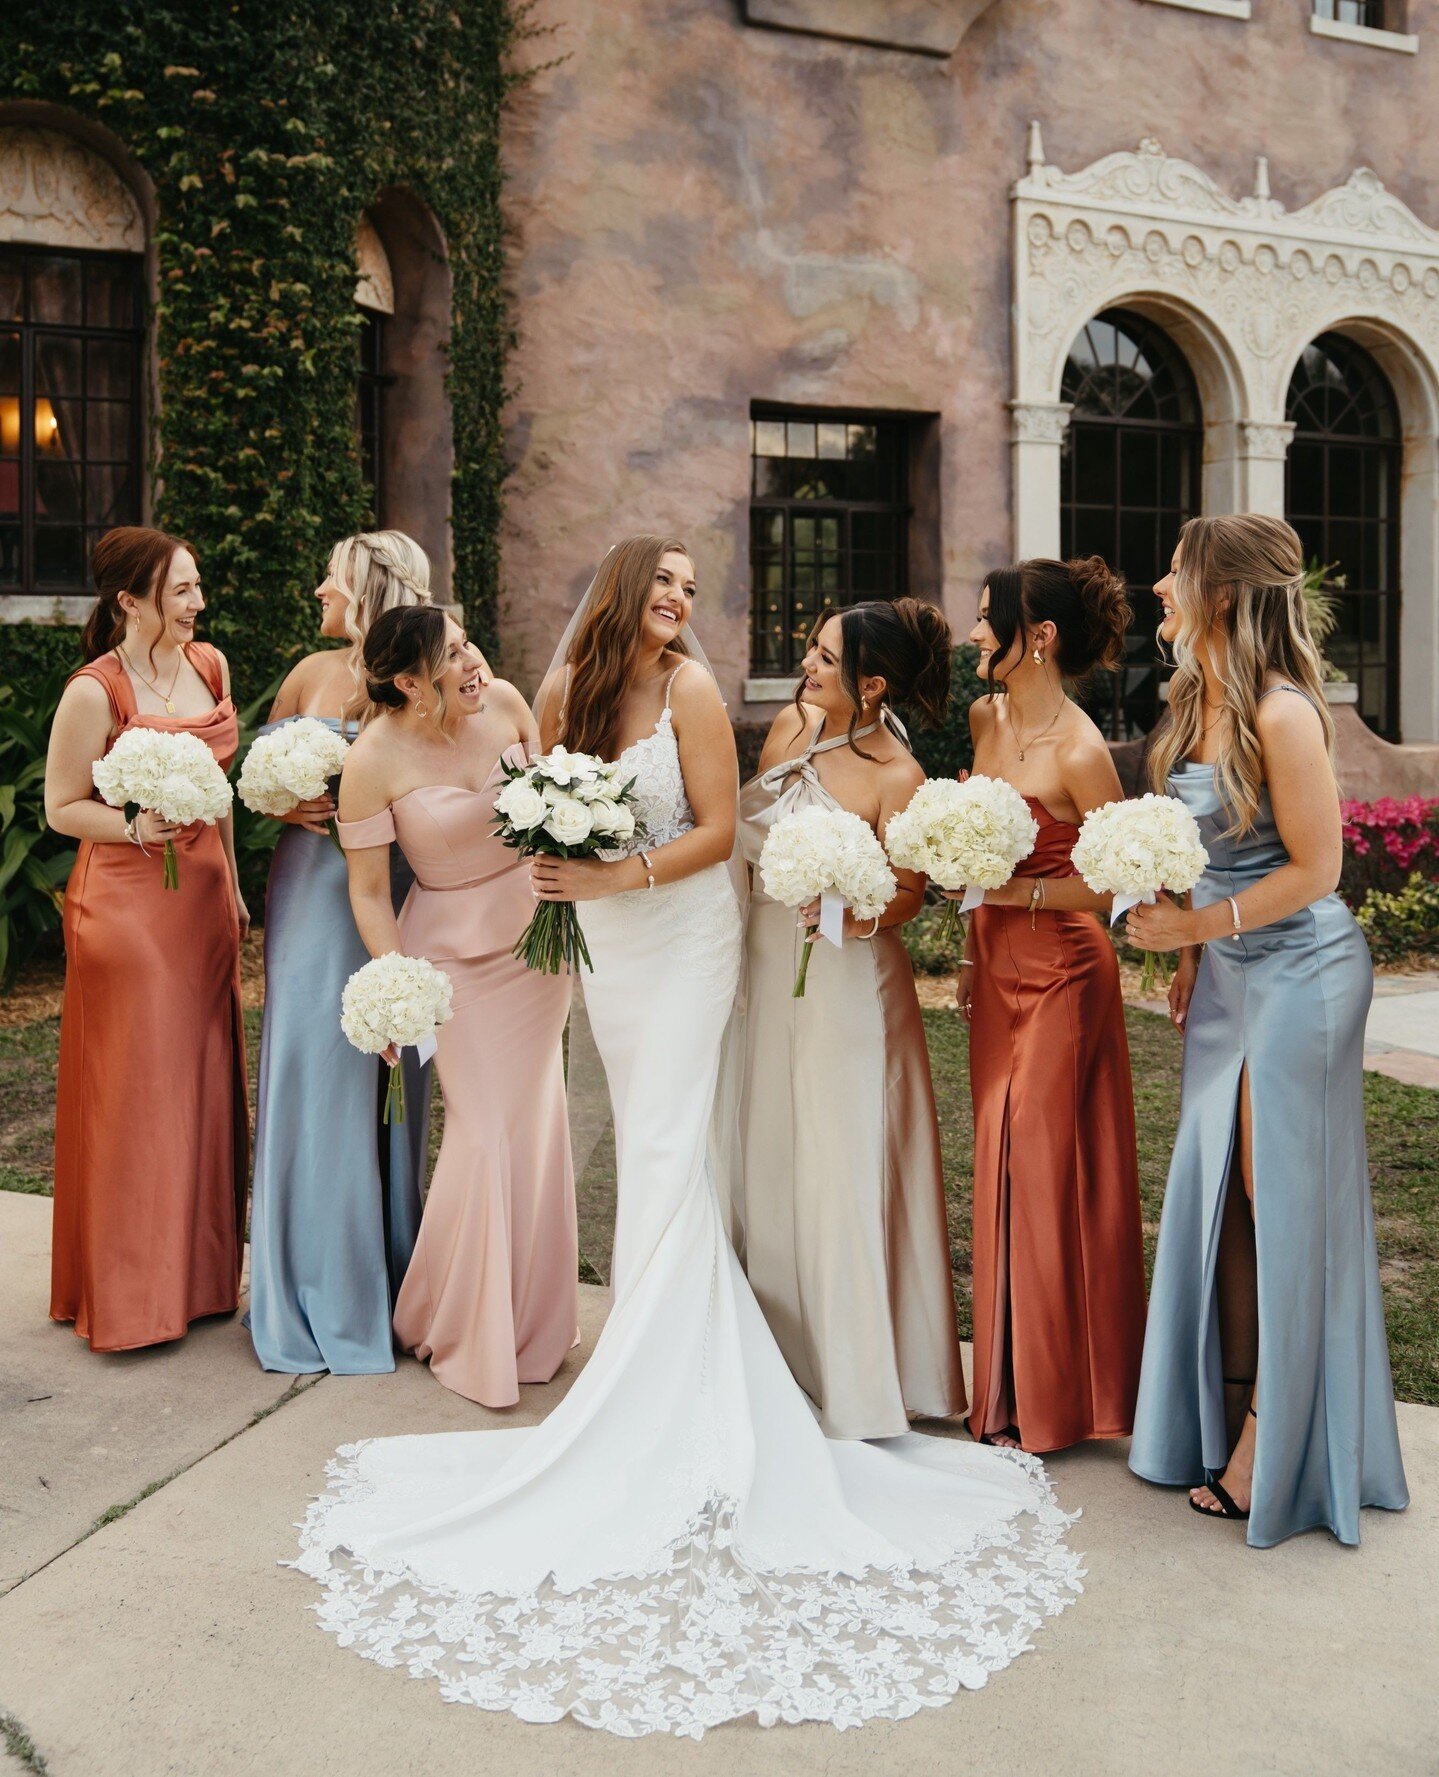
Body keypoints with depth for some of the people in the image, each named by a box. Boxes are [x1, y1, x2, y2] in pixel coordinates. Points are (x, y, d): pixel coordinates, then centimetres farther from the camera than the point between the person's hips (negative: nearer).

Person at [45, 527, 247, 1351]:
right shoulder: (95, 692, -13)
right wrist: (136, 828, -25)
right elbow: (63, 809, -8)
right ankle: (130, 1290, 14)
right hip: (127, 902, -6)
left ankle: (201, 1268, 26)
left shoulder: (210, 664, 7)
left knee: (204, 1081, 12)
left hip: (204, 896, 7)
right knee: (134, 1090, 0)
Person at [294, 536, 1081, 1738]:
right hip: (606, 943, 5)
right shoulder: (569, 685, 2)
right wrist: (552, 862, -5)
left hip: (683, 937, -5)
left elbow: (718, 830, -11)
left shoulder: (691, 688, -12)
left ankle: (669, 1411, -2)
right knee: (644, 1147, 12)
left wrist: (618, 874, -21)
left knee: (668, 1156, -7)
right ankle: (655, 1364, 23)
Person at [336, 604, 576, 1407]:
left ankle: (532, 1319, 30)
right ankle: (462, 1332, 17)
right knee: (484, 1130, -6)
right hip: (454, 950, -4)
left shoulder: (504, 701, -8)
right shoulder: (375, 760, -19)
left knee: (536, 1120, 11)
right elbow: (369, 893, -12)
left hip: (536, 934, 4)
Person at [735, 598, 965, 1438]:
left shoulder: (895, 778, -16)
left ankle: (859, 1376, 16)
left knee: (841, 1170, -1)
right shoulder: (791, 727, 3)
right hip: (767, 969, 7)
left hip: (845, 983, -7)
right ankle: (786, 1352, 32)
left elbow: (908, 894, -13)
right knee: (769, 1161, 14)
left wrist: (853, 913, -31)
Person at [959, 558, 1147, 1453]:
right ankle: (1009, 1386, 27)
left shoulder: (1079, 751, -19)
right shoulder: (986, 717, 5)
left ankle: (1056, 1401, 16)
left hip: (1061, 973, -8)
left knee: (1048, 1171, 0)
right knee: (1001, 1168, 13)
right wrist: (974, 950, 16)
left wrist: (1019, 892, -21)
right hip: (999, 966, 8)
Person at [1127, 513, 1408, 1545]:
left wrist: (1201, 925, -17)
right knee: (1222, 1195, 11)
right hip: (1229, 969, 8)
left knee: (1281, 1201, 1)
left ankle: (1275, 1446, 16)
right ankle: (1229, 1419, 23)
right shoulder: (1198, 701, 6)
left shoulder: (1282, 713, -20)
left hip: (1299, 969, -8)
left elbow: (1314, 868, -16)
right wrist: (1191, 954, 13)